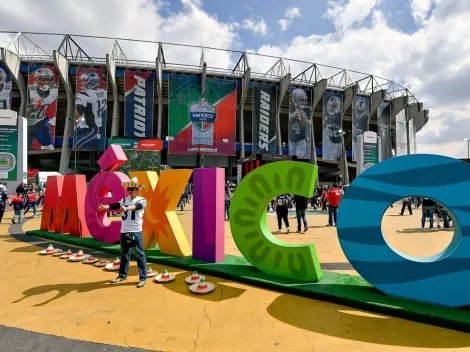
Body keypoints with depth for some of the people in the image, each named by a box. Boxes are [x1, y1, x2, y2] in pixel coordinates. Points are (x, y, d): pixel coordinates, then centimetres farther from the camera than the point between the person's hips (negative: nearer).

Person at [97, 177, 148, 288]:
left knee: (139, 255, -1)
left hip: (136, 232, -6)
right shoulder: (125, 200, 10)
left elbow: (136, 206, -27)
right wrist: (104, 207, -26)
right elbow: (115, 205, -6)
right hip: (124, 231, 6)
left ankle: (143, 277, 7)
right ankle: (122, 275, 32)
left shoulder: (142, 200, -6)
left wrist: (126, 208, -47)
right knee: (124, 254, 18)